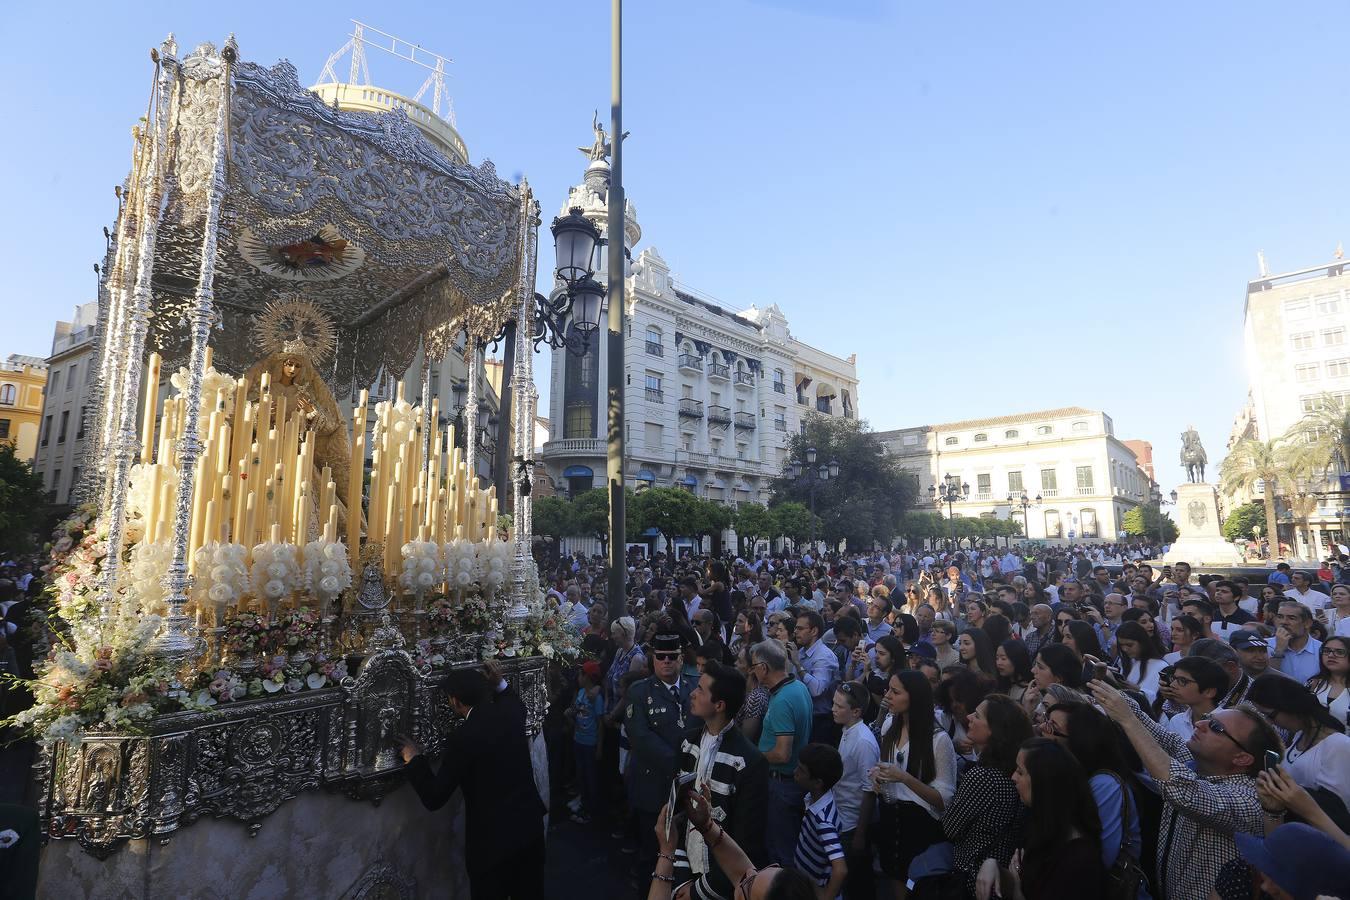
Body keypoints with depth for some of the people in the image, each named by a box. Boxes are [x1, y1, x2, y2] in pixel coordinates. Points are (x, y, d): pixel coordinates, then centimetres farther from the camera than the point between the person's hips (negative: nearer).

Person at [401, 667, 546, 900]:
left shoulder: (463, 738, -23)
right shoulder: (510, 714, -5)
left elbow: (434, 799, -14)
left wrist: (414, 759, -3)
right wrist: (500, 685, 23)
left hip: (492, 839, -6)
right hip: (530, 824, 6)